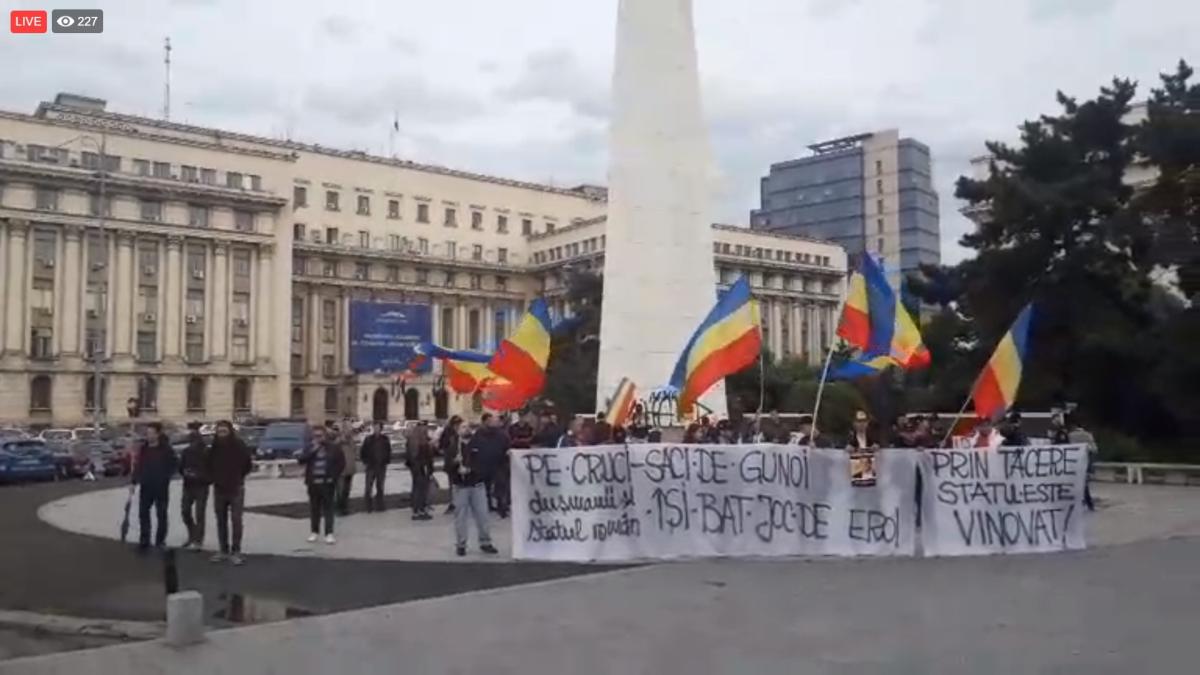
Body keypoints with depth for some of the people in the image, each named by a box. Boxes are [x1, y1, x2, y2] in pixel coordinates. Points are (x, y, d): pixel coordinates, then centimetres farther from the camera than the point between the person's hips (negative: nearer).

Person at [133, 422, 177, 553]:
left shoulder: (166, 448, -8)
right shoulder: (143, 448, 5)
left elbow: (174, 464, -6)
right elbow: (138, 465, 9)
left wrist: (165, 477, -12)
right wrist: (135, 480, 4)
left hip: (161, 487, -4)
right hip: (145, 487, 4)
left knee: (161, 515, 5)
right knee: (143, 513, 5)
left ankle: (160, 540, 14)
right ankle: (144, 541, 12)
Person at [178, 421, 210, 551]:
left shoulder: (206, 452, -8)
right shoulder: (186, 452, 7)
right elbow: (180, 467, 12)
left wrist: (200, 476, -21)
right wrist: (185, 472, -9)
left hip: (201, 487, -5)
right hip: (188, 486, 5)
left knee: (199, 514, -6)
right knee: (185, 511, 6)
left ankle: (198, 540, -1)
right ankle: (193, 536, 25)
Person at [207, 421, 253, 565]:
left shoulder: (239, 445, -10)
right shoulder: (214, 447, 2)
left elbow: (248, 464, -1)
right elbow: (210, 465, 17)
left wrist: (238, 477, 2)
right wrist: (215, 478, 7)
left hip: (236, 489, -4)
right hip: (219, 489, 4)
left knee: (236, 520, -5)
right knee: (221, 521, 10)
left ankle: (236, 551, -2)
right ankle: (223, 550, 19)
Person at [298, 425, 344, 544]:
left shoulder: (333, 447, 0)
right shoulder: (310, 447, 6)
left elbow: (341, 462, 4)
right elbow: (301, 459, -7)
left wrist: (335, 475, -4)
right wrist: (312, 450, -17)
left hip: (328, 482, -2)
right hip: (313, 482, 3)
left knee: (328, 508, -3)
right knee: (314, 508, 9)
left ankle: (329, 534, -2)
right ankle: (314, 532, 20)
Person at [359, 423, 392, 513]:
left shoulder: (385, 439, 5)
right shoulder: (368, 439, -1)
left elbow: (388, 452, 11)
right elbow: (363, 451, 2)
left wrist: (387, 462, 4)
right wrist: (365, 463, -4)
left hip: (381, 467, 2)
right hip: (370, 466, -2)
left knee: (380, 487, 8)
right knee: (368, 487, -6)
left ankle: (379, 505, 16)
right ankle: (368, 506, 1)